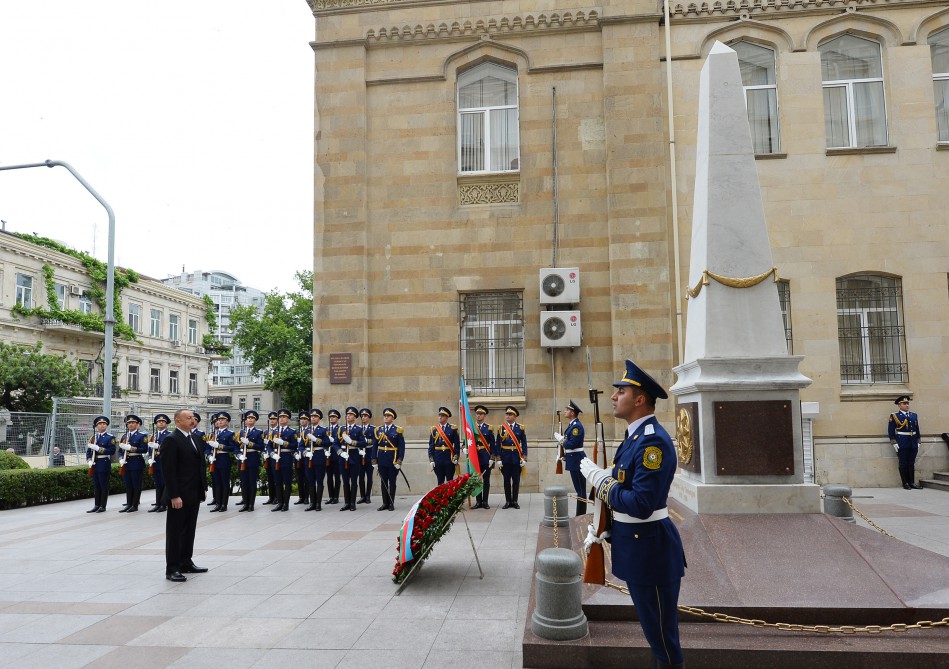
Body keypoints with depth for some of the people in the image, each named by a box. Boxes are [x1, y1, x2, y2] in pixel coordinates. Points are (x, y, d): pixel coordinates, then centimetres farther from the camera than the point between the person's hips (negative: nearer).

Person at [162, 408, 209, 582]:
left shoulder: (195, 439, 14)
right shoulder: (171, 440, -13)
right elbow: (169, 470, -17)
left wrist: (204, 488, 15)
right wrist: (174, 496, -21)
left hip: (194, 495, 8)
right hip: (179, 496, -8)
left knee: (189, 530, 15)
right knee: (175, 532, 1)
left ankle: (186, 563, 26)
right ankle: (172, 569, 8)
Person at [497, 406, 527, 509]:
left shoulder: (521, 428, 3)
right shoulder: (501, 428, 3)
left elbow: (524, 444, 2)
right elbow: (498, 444, 2)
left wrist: (524, 458, -5)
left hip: (517, 457, 0)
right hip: (505, 457, 0)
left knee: (516, 480, 4)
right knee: (506, 480, 5)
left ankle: (515, 501, 13)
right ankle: (508, 501, 12)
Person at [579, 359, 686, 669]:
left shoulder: (654, 440, -23)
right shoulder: (634, 435, 8)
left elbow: (641, 505, -29)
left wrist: (599, 479, -18)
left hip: (650, 550, -10)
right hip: (635, 545, 10)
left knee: (662, 634, 5)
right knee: (654, 630, 23)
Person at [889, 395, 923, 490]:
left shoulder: (914, 415, 13)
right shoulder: (894, 416, -3)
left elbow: (917, 430, 16)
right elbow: (891, 431, -5)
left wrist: (918, 442, 11)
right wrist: (894, 443, -10)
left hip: (913, 444, 5)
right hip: (902, 445, -5)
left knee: (912, 464, 8)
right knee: (903, 464, 0)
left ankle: (912, 483, 14)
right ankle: (905, 484, 6)